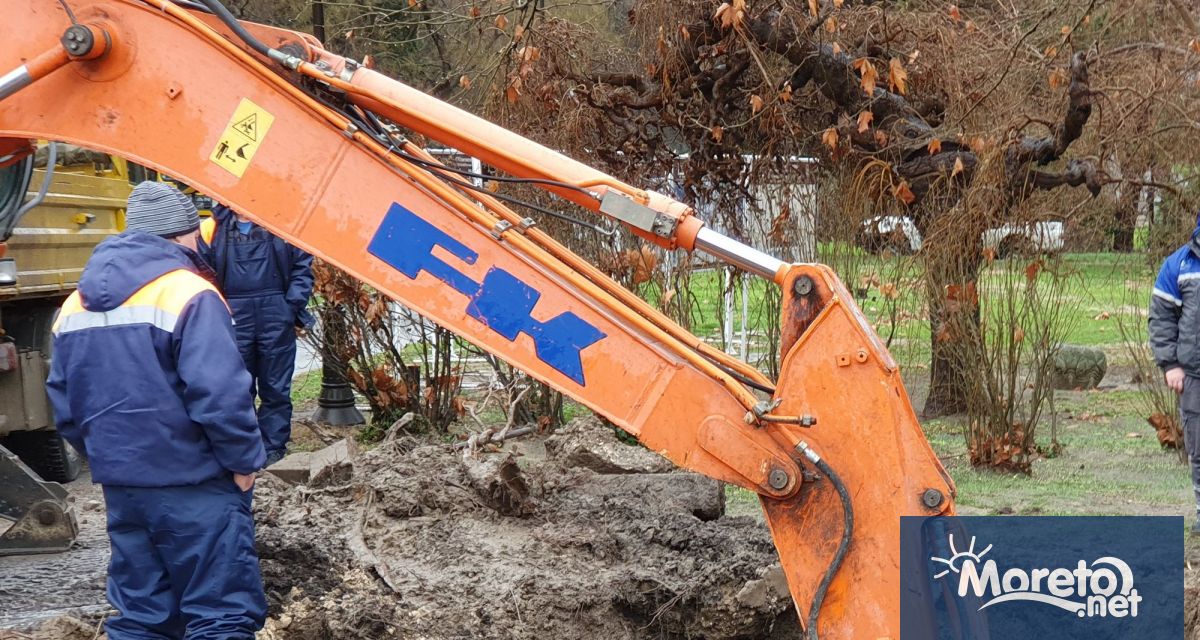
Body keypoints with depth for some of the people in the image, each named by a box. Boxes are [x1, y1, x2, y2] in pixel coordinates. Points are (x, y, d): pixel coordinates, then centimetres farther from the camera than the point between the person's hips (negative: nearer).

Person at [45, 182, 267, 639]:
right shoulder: (189, 295, -13)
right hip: (193, 485, -7)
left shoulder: (76, 305, 10)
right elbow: (220, 394, -21)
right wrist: (244, 460, -9)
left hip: (121, 487, 7)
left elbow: (63, 401, 15)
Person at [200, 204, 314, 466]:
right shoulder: (213, 228, 4)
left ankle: (273, 447, 15)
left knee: (276, 388, 6)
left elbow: (302, 267, 3)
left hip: (275, 314, 0)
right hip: (233, 316, 0)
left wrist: (294, 307, -5)